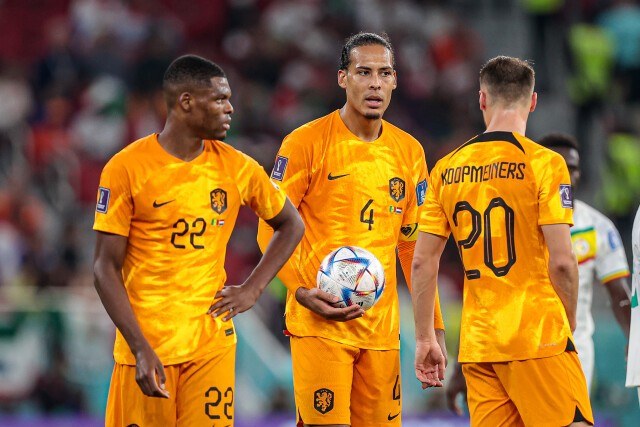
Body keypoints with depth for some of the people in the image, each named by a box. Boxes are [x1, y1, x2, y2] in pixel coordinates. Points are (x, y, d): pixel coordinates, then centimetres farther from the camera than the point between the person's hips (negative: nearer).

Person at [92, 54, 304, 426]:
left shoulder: (237, 168, 4)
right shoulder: (127, 169, -7)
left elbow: (291, 225, 18)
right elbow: (107, 268, -7)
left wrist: (252, 290, 4)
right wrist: (141, 349, -15)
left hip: (212, 342, 3)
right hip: (146, 343, -2)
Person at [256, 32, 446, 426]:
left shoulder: (409, 152, 11)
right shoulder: (306, 143, -4)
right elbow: (271, 230, -3)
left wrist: (433, 324, 13)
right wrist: (301, 291, -18)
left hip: (382, 327, 5)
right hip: (320, 323, -5)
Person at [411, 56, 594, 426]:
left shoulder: (447, 169, 8)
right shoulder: (543, 163, -6)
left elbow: (423, 262, 7)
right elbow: (561, 261, -11)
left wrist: (425, 339, 14)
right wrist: (570, 320, 4)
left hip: (476, 344, 5)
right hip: (538, 337, -5)